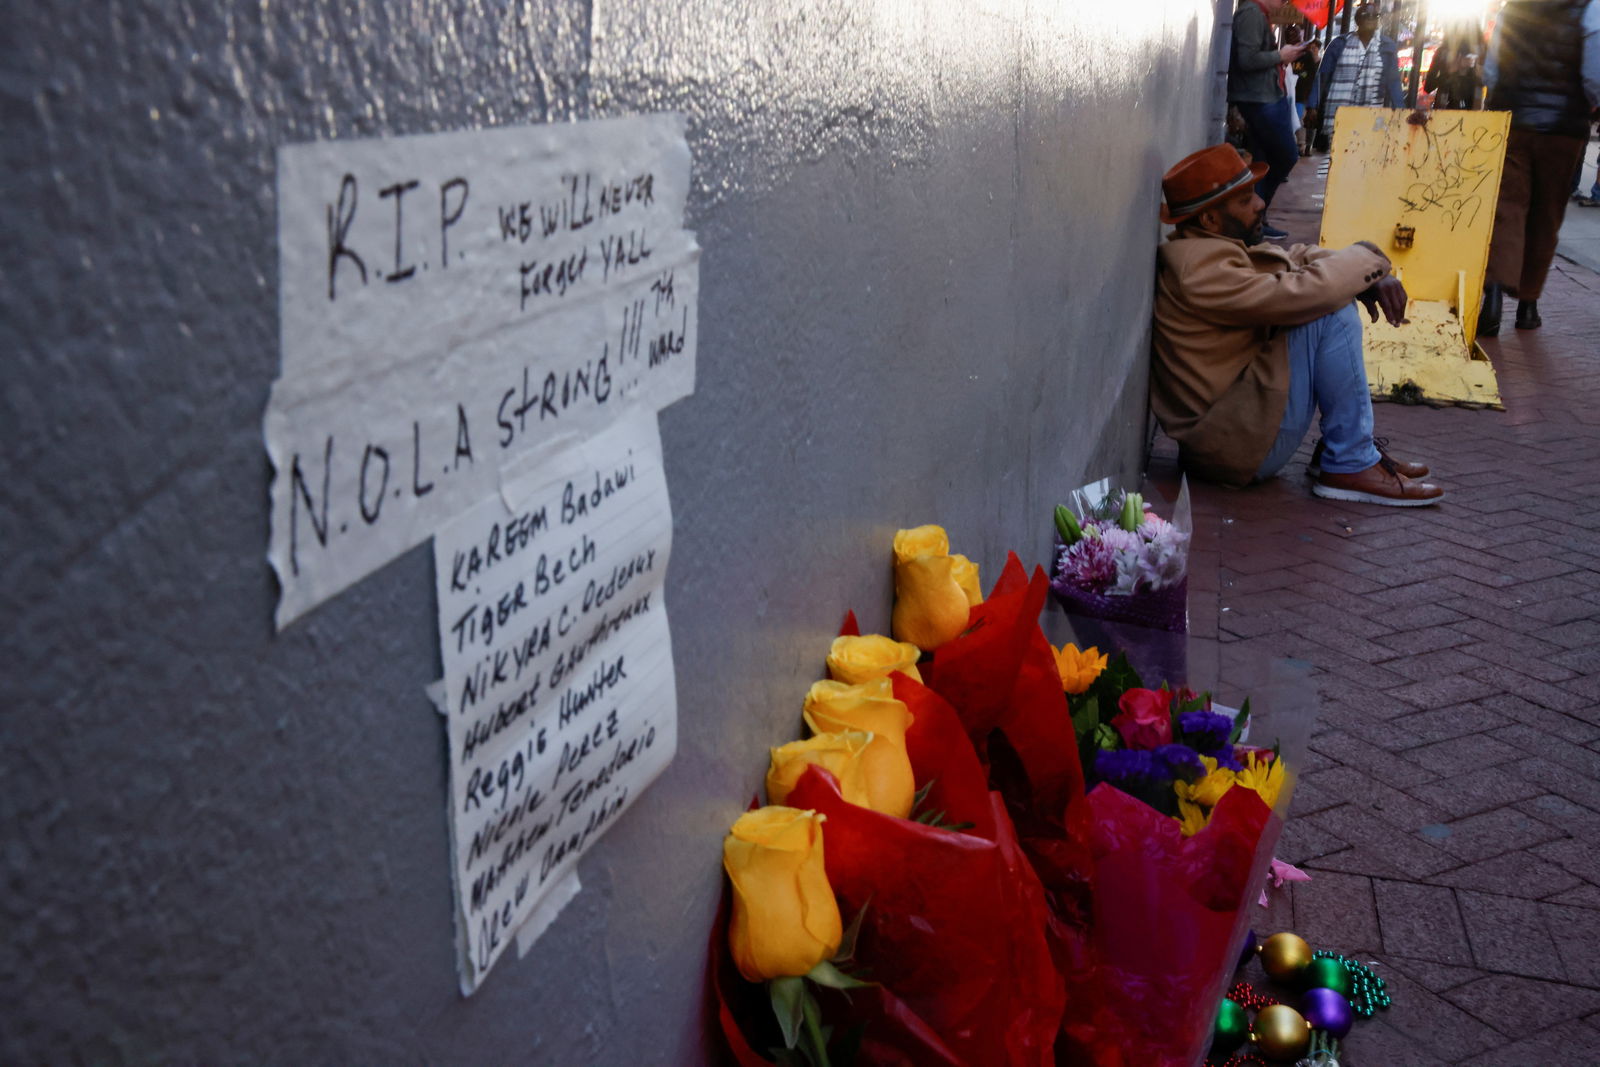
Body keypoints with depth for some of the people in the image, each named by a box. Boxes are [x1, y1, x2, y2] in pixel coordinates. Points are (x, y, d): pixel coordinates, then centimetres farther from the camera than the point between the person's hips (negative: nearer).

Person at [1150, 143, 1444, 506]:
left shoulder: (1210, 248, 10)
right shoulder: (1201, 267, -21)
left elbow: (1297, 258, 13)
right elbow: (1294, 295, -28)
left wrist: (1374, 278, -4)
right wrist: (1367, 259, -9)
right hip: (1235, 445, -11)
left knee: (1328, 298, 17)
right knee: (1333, 312, -17)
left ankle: (1337, 446, 15)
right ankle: (1351, 466, -10)